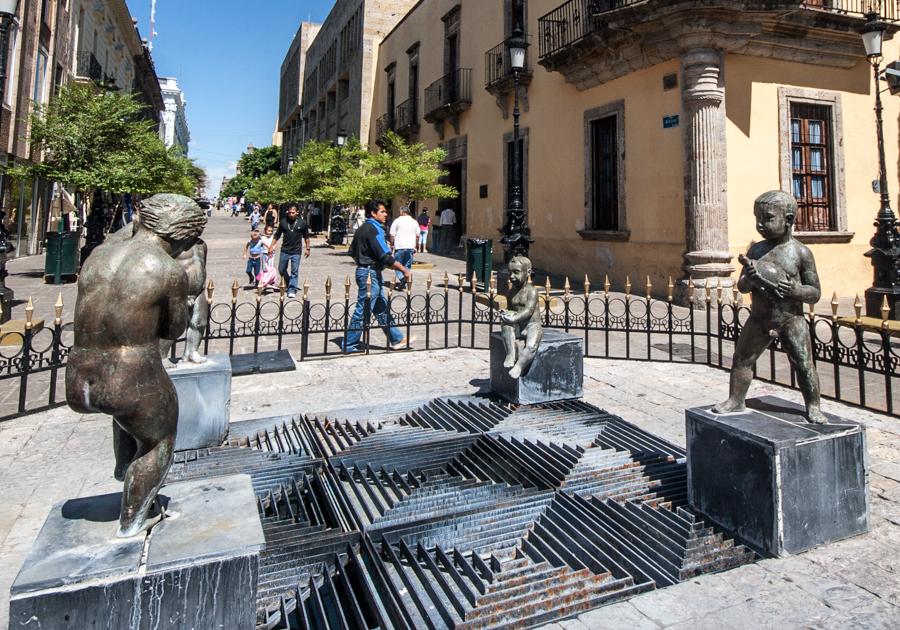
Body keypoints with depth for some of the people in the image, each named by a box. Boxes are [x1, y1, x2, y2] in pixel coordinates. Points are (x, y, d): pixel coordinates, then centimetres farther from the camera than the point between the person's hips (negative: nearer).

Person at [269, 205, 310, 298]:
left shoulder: (302, 223, -1)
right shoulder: (283, 222, 2)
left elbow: (306, 237, 9)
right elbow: (277, 235, 8)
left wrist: (307, 248, 7)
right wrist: (272, 246, 1)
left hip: (296, 252, -2)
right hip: (284, 250, 2)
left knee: (294, 272, -3)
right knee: (281, 270, 10)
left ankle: (292, 290, 3)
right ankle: (288, 284, 32)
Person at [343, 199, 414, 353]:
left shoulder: (363, 228, 13)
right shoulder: (374, 229, -17)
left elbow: (352, 251, 20)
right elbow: (385, 256, -23)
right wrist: (404, 270, -18)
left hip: (364, 270, 10)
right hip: (370, 273, -10)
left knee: (382, 308, 14)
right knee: (362, 311, -2)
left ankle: (396, 340, 22)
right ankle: (350, 345, 7)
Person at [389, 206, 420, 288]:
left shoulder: (397, 221, -3)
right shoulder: (414, 222, 10)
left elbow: (392, 235, -3)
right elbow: (417, 236, 12)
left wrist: (392, 244, 10)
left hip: (400, 247, -4)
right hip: (411, 247, 4)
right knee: (407, 266, 11)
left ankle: (401, 278, -20)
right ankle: (403, 284, 12)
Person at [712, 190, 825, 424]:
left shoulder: (801, 252, -7)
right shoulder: (756, 250, 3)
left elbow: (815, 293, -2)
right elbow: (741, 286, 4)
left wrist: (796, 290, -23)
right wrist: (750, 279, -18)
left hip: (791, 319, -3)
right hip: (759, 319, 4)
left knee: (804, 365, 0)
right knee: (741, 359, 8)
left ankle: (813, 407, 18)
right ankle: (736, 400, 23)